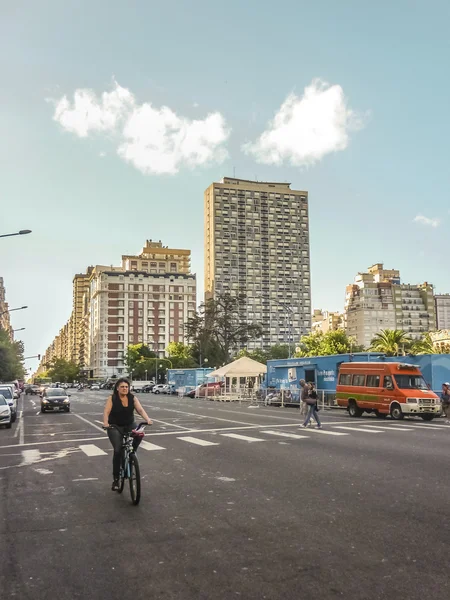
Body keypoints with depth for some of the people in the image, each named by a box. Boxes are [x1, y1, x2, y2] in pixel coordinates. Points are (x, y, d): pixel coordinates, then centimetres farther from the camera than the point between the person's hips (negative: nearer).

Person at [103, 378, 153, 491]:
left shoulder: (132, 398, -4)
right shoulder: (112, 399, -11)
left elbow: (140, 410, -13)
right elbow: (106, 412, -22)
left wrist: (147, 419, -30)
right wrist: (105, 423, -41)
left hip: (129, 425, 3)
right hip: (115, 427, -3)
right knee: (118, 450, -13)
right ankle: (116, 479, 0)